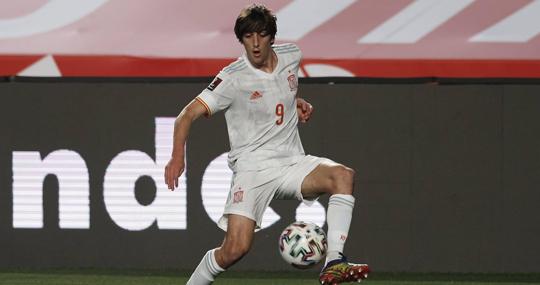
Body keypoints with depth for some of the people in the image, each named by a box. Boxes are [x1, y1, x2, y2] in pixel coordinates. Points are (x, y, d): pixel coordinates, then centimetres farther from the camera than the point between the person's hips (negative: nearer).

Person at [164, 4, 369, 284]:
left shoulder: (291, 56, 6)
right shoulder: (233, 78, -10)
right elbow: (188, 114, -10)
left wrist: (296, 101, 12)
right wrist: (177, 156, -24)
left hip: (293, 162, 4)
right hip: (252, 167, -4)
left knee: (343, 175, -26)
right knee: (235, 249, -20)